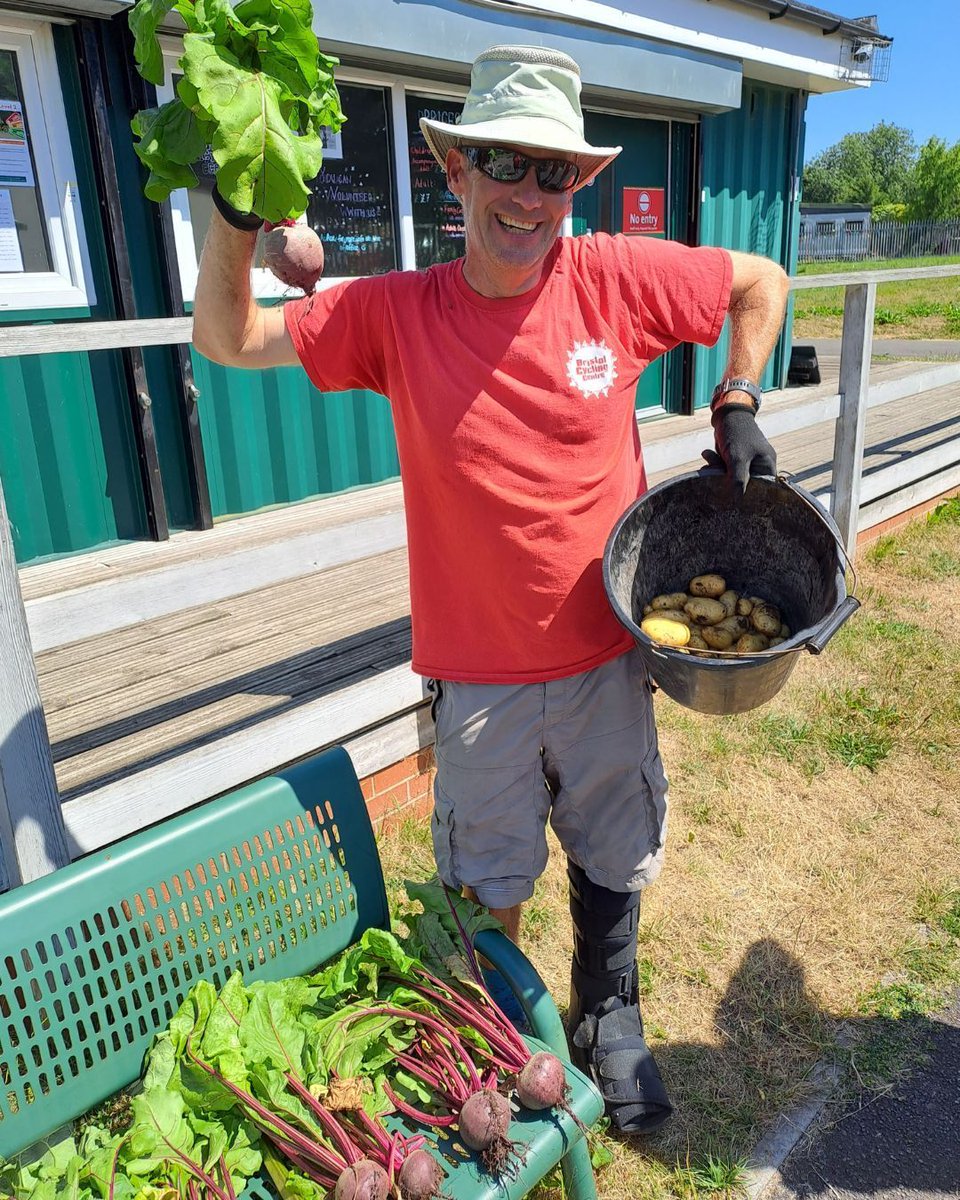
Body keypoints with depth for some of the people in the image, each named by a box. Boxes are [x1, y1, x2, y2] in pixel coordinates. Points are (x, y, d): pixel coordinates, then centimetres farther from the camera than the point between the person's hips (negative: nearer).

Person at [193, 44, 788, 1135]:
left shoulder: (617, 278, -8)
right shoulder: (395, 314, -8)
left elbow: (762, 282, 7)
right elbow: (227, 340, -1)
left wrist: (734, 408, 0)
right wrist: (234, 218, -17)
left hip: (605, 656, 1)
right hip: (477, 674, 0)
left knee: (612, 861, 21)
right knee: (488, 887, 18)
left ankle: (608, 1020, 51)